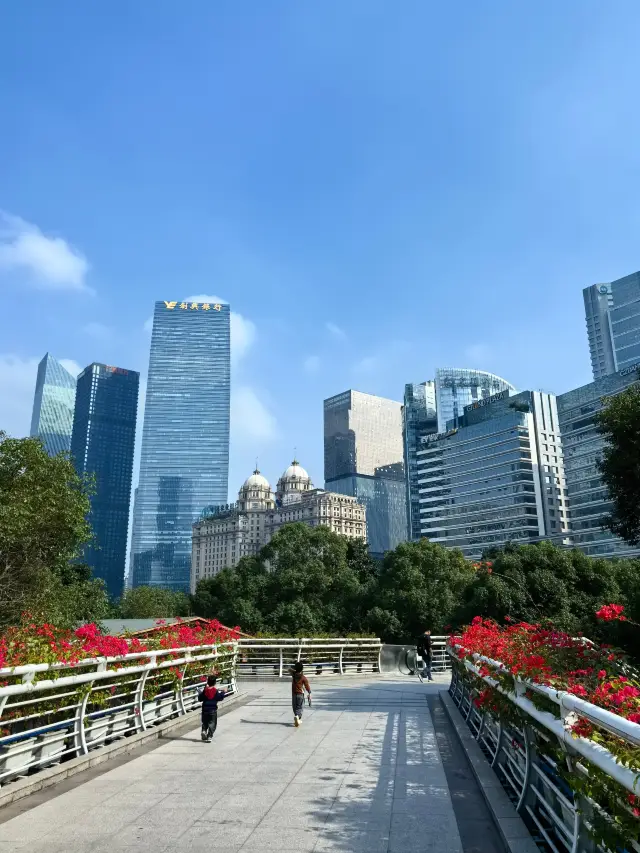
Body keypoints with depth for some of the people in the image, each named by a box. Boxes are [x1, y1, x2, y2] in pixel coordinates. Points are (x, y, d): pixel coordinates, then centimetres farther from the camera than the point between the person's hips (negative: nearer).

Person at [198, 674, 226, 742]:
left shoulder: (204, 690, -3)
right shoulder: (216, 691, -8)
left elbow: (200, 699, 3)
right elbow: (220, 698, -6)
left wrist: (200, 692, 20)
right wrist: (223, 692, 8)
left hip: (205, 709, 2)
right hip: (213, 709, -2)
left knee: (205, 722, 19)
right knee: (212, 724, 3)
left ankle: (204, 731, -7)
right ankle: (209, 737, -6)